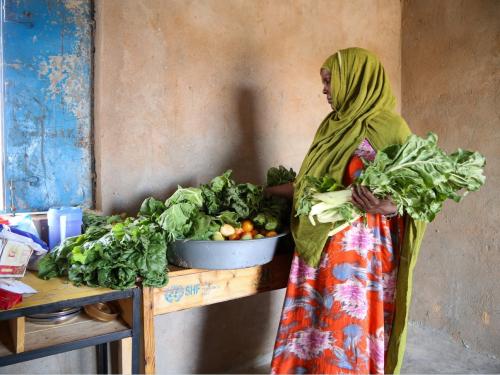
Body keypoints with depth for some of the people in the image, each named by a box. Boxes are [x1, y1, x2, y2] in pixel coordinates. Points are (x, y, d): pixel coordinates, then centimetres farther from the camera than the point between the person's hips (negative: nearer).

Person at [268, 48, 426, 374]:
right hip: (320, 246, 7)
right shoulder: (334, 125, 14)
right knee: (317, 324, 12)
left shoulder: (387, 127, -10)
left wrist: (388, 206, -32)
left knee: (348, 331, 3)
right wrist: (268, 191, 25)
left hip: (359, 250, -7)